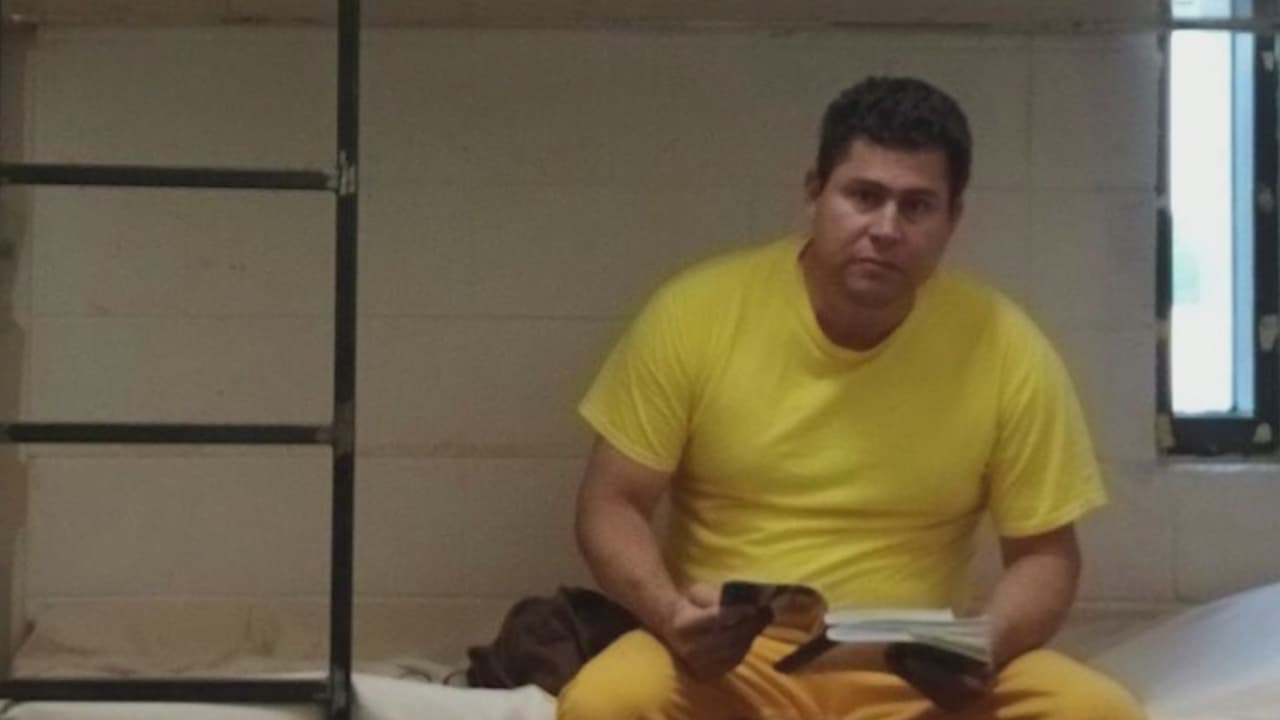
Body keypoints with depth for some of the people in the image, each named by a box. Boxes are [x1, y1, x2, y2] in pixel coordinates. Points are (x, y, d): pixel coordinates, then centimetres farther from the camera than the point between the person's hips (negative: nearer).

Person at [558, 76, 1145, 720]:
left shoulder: (1006, 350, -5)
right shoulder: (698, 312, -6)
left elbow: (1046, 554, 3)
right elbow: (610, 505, -1)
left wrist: (983, 649, -19)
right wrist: (671, 613, -21)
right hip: (729, 665, -1)